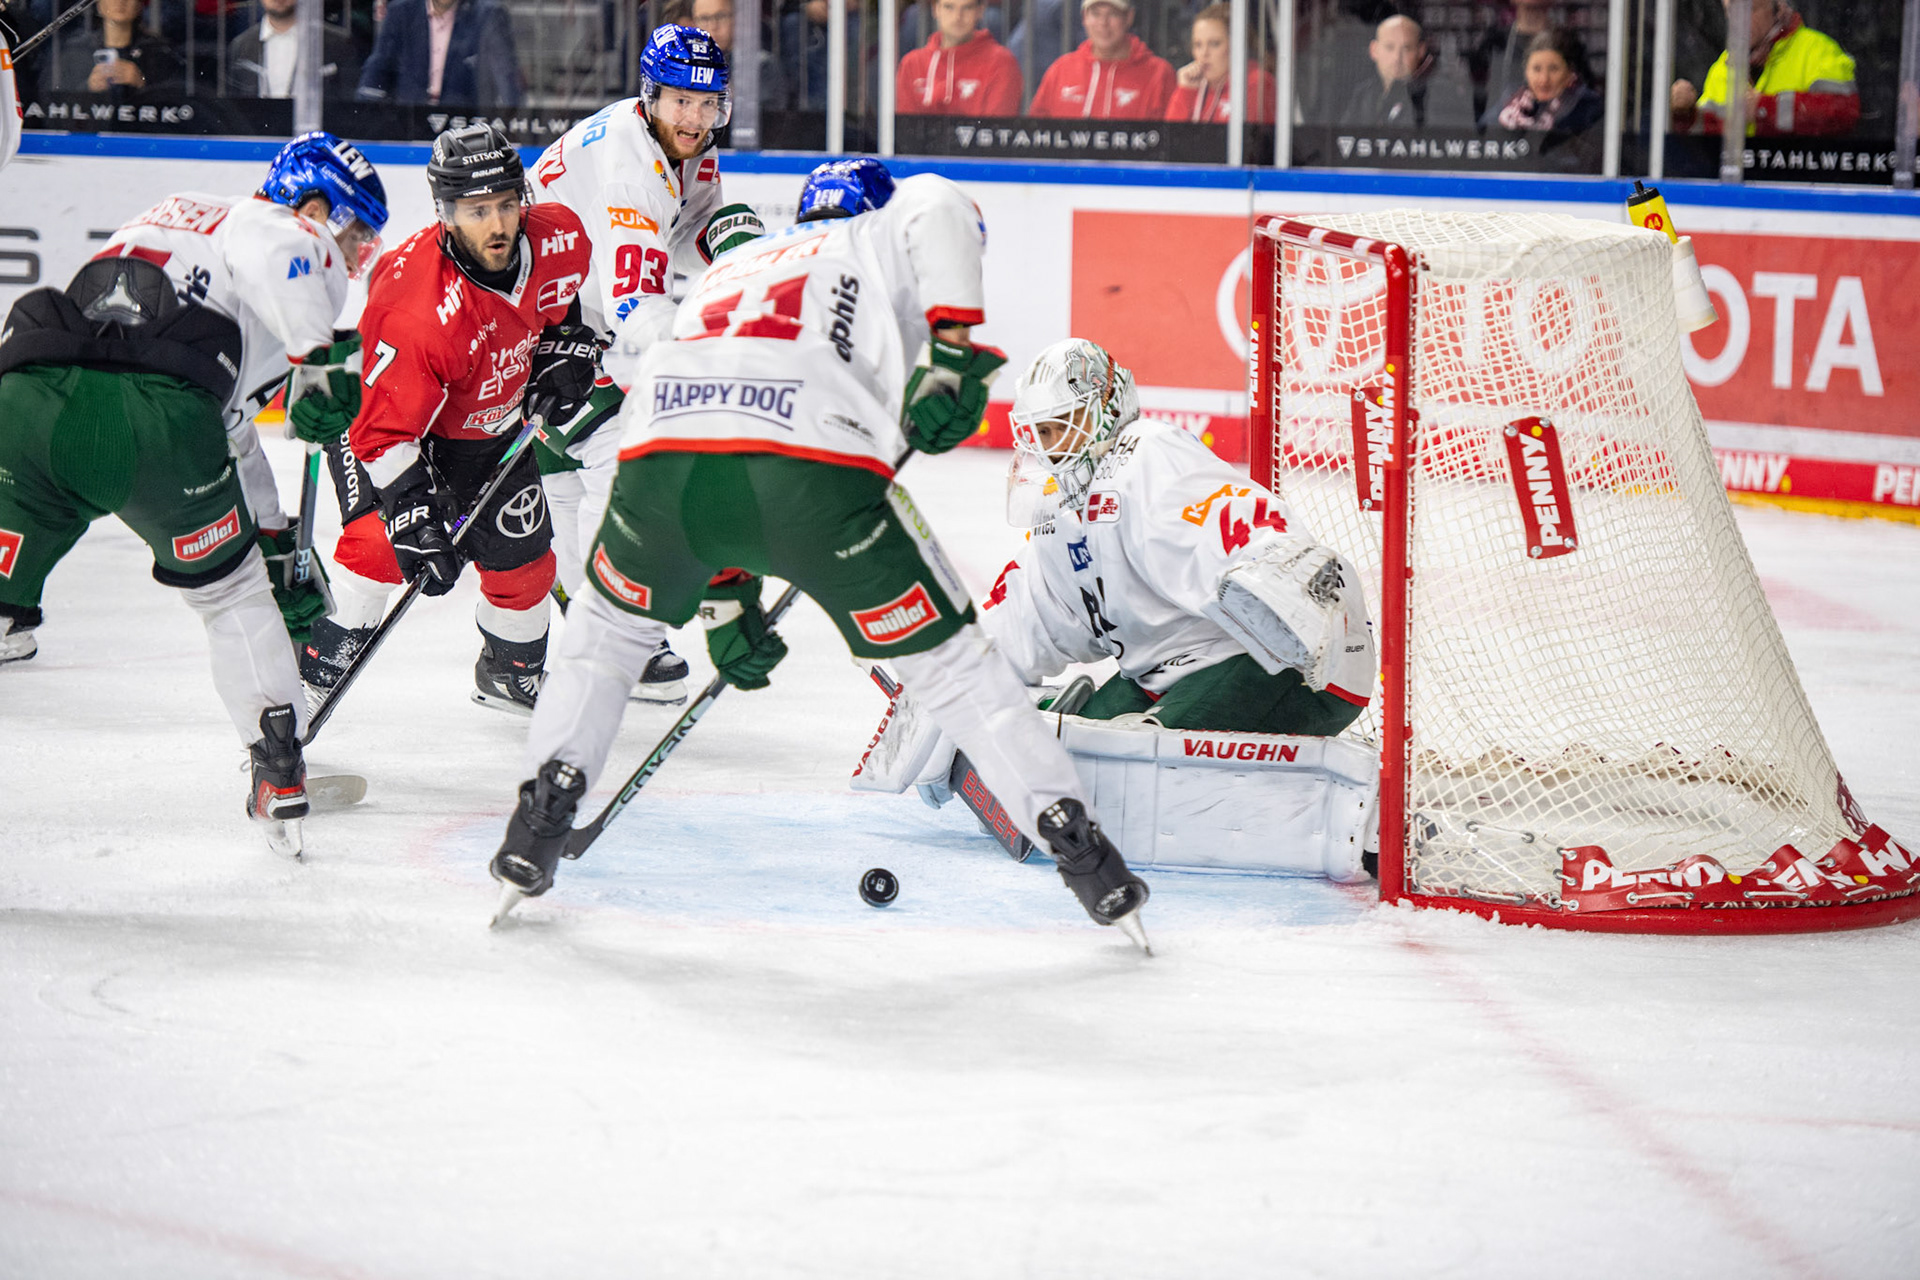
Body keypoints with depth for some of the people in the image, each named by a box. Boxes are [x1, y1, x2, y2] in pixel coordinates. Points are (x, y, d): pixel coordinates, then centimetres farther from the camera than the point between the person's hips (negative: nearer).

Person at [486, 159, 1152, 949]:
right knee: (947, 658, 10)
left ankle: (544, 810, 21)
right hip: (813, 461, -3)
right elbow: (936, 205, 2)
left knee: (611, 626, 32)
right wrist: (949, 346, -2)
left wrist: (723, 600, 40)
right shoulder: (879, 237, 30)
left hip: (661, 444, 4)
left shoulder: (729, 268, 42)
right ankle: (1073, 843, 7)